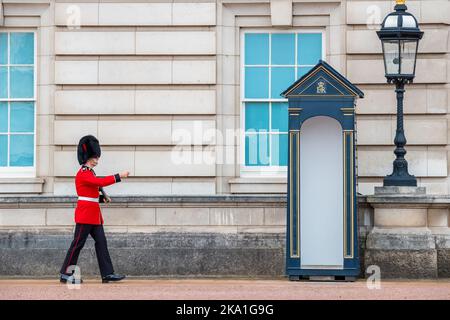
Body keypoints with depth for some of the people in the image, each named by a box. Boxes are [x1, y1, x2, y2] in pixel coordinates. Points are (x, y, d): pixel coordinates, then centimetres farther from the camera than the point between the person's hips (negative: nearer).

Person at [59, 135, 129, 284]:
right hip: (85, 214, -10)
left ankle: (107, 274, 3)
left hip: (94, 214, 10)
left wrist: (103, 197, 7)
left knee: (101, 242, 4)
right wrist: (119, 176, -25)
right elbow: (100, 182, -27)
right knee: (78, 243, -4)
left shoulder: (89, 172, 17)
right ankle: (65, 274, 3)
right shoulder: (83, 173, -14)